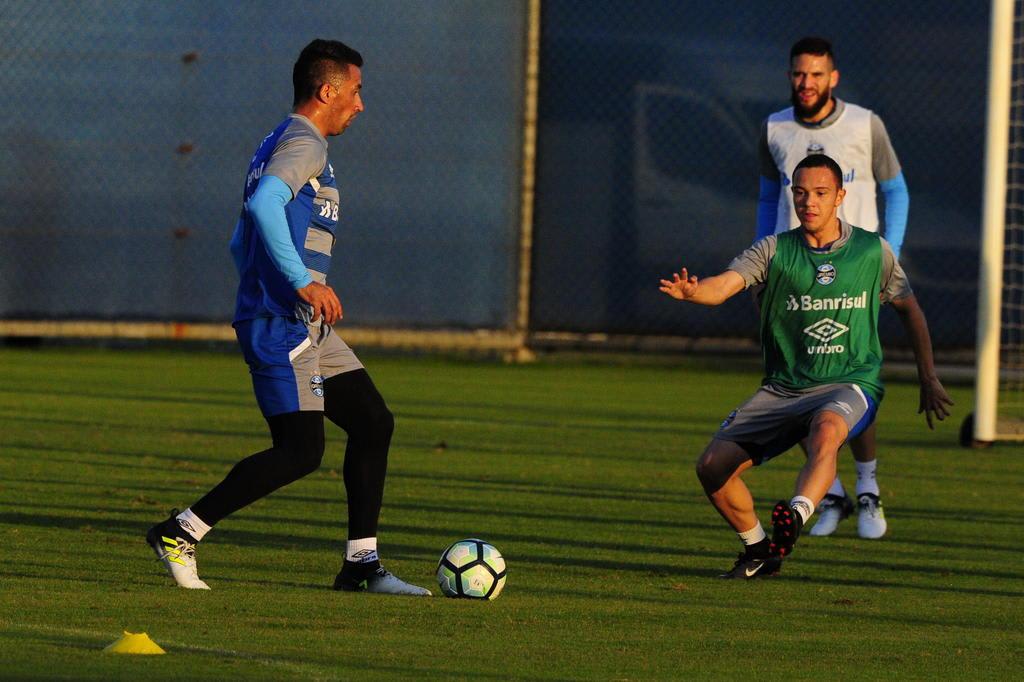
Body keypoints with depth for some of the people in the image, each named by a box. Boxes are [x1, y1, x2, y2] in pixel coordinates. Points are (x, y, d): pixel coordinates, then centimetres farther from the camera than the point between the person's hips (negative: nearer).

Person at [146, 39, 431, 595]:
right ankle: (180, 534, -8)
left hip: (308, 330, 11)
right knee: (301, 451, -14)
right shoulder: (304, 144, -10)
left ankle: (361, 564, 9)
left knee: (373, 423, 8)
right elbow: (263, 204, -30)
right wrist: (304, 282, -30)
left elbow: (240, 244, 28)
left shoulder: (276, 146, 22)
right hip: (282, 325, -11)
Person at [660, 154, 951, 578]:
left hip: (851, 384, -3)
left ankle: (794, 518, -59)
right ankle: (758, 551, 12)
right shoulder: (774, 251, 0)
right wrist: (691, 291, -41)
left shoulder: (873, 252, 3)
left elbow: (909, 309, 19)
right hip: (783, 389, 3)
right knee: (713, 466, -11)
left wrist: (928, 379, 16)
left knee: (826, 429, -40)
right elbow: (724, 285, -17)